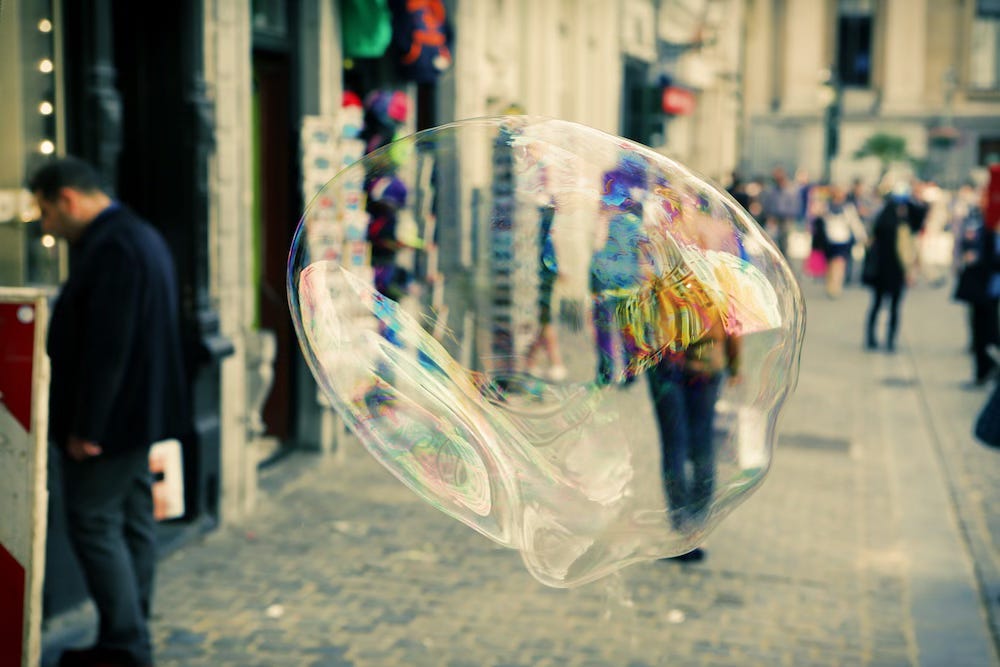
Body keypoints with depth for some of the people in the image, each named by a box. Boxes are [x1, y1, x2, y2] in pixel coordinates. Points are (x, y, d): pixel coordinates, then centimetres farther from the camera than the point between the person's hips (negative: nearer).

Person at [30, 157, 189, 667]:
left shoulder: (113, 247, -20)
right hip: (139, 413, 11)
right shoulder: (138, 237, 14)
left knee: (93, 525, -3)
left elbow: (107, 347, -24)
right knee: (132, 524, 14)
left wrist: (86, 428, -21)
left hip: (112, 416, -11)